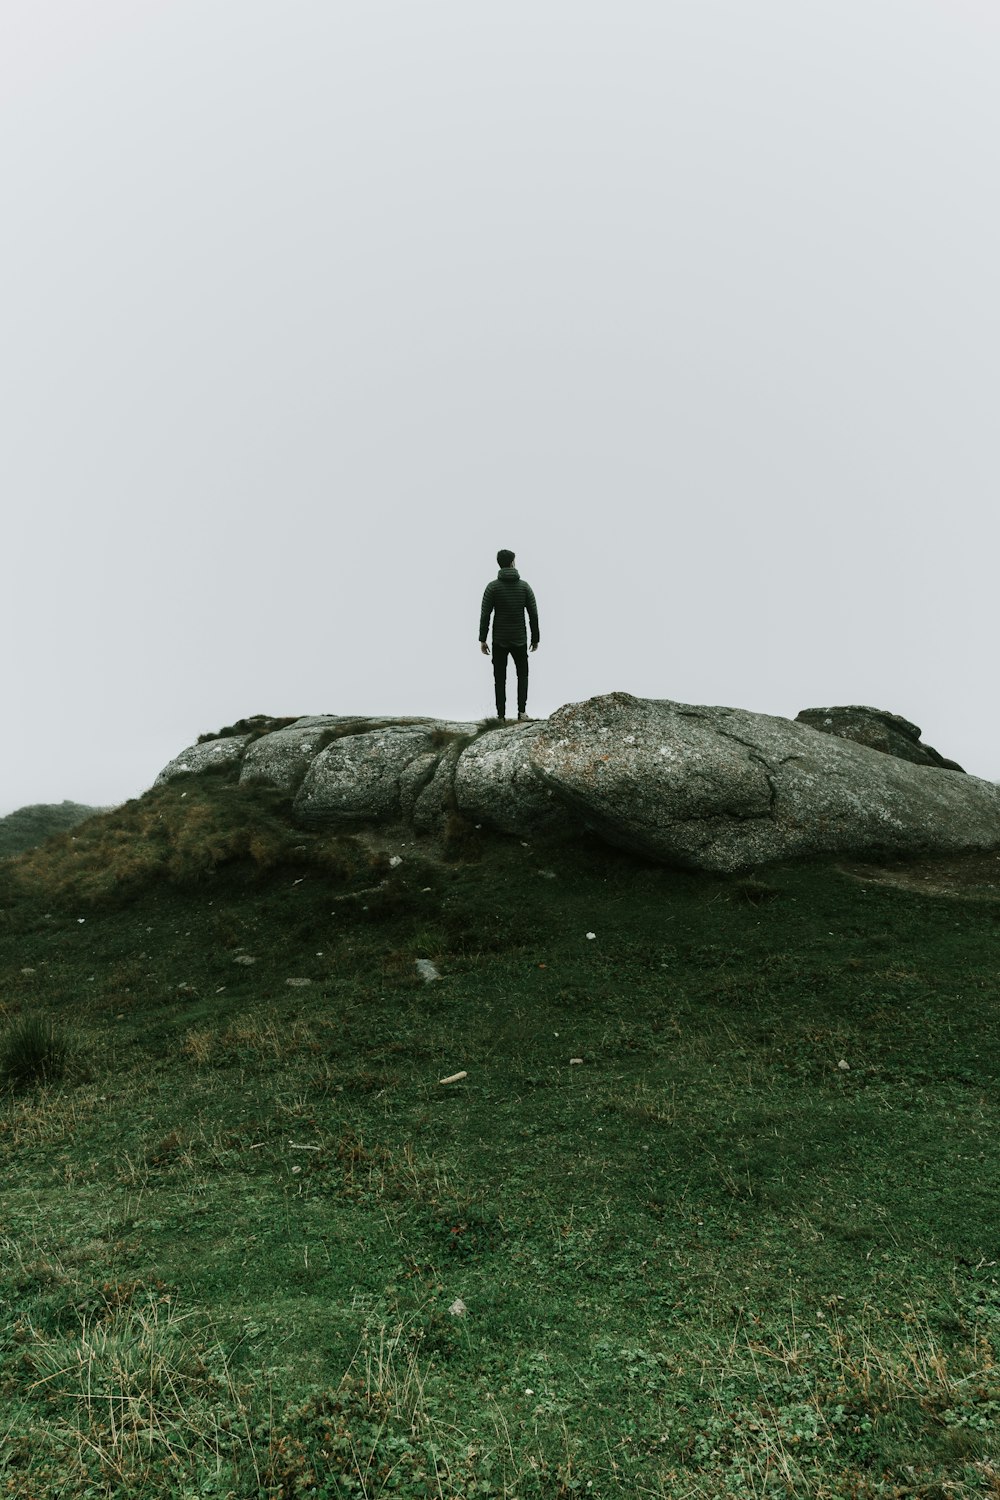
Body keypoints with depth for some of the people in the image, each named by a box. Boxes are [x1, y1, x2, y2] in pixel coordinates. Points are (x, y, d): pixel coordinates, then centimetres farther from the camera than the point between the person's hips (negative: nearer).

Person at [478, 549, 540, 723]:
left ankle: (501, 716, 3)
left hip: (499, 640, -1)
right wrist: (535, 639, 8)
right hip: (520, 640, 1)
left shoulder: (492, 586, -7)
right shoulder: (524, 586, -2)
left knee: (500, 679, 7)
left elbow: (485, 615, -10)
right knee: (522, 674, 18)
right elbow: (534, 615, -1)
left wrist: (482, 640, -4)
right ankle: (522, 711, 5)